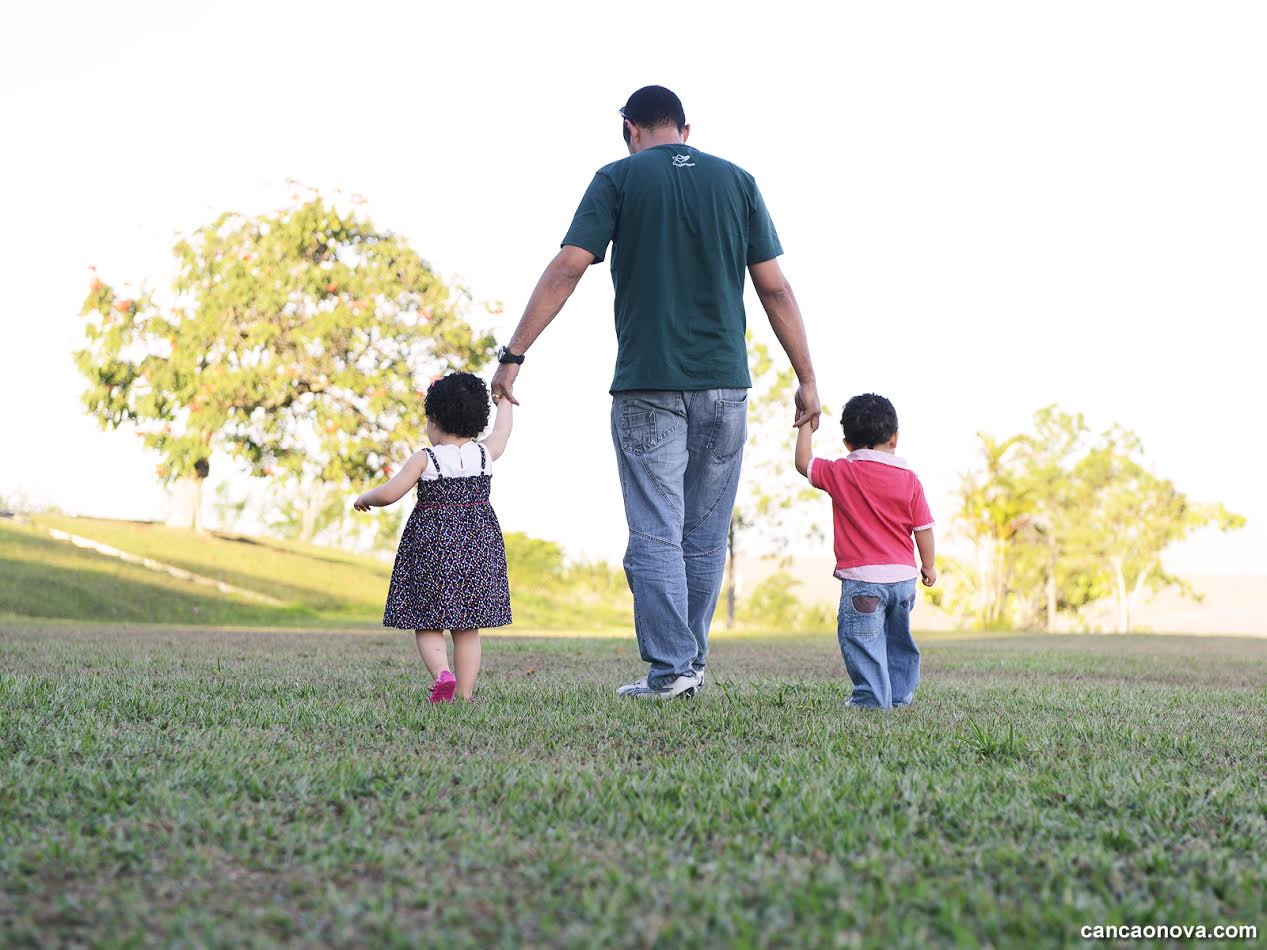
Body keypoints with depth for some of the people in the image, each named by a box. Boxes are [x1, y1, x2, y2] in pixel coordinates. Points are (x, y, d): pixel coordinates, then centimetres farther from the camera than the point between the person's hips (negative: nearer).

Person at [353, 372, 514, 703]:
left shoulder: (424, 459, -9)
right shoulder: (485, 454, 3)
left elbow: (389, 493, -14)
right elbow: (502, 433, 25)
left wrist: (365, 498, 7)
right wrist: (505, 402, 43)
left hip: (432, 545, -4)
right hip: (478, 545, 4)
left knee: (427, 625, 2)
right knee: (468, 627, 9)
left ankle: (442, 674, -22)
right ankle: (465, 692, 6)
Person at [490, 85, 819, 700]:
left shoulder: (619, 179, 2)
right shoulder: (736, 181, 9)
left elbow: (566, 269, -7)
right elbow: (774, 288, 5)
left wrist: (513, 355, -6)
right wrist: (807, 379, 8)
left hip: (646, 384, -3)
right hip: (724, 383, 3)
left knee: (656, 534, 0)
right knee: (705, 535, 11)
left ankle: (669, 669, -5)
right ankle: (692, 663, 19)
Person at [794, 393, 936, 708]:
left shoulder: (841, 473, -5)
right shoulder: (909, 479, 2)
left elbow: (803, 462, 7)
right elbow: (923, 528, 5)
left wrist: (806, 425, 19)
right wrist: (928, 566, 18)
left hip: (862, 578, -5)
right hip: (904, 576, 5)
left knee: (862, 639, -1)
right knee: (898, 636, 21)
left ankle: (872, 697, -6)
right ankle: (900, 693, 27)